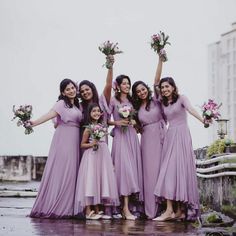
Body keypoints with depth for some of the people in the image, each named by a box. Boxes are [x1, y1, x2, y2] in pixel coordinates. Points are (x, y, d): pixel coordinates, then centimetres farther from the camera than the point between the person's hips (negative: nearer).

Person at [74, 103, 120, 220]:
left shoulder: (102, 126, 12)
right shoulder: (88, 128, -4)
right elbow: (82, 144, 0)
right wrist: (91, 144, -17)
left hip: (103, 155, 6)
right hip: (92, 156, -6)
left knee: (101, 181, 6)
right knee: (90, 181, -8)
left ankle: (97, 210, 12)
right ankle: (88, 211, -7)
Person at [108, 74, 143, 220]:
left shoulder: (131, 101, 15)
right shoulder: (113, 101, 1)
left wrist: (134, 122, 2)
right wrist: (116, 122, -16)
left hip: (132, 135, 6)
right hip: (120, 136, -6)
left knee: (133, 167, 1)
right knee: (124, 167, -13)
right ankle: (126, 208, -16)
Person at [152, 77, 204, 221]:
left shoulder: (181, 99, -1)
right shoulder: (164, 104, 17)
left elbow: (190, 109, -19)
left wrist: (202, 120, -37)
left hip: (182, 136, -6)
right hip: (170, 137, 6)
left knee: (181, 169, -10)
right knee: (169, 170, -1)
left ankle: (181, 209, -12)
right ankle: (173, 210, -3)